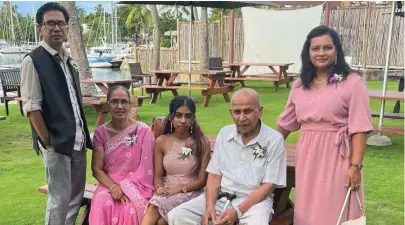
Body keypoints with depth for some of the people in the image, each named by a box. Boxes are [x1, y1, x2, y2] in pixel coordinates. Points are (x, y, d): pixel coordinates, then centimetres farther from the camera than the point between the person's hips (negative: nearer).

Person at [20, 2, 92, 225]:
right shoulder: (32, 61, -11)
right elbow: (31, 107, -13)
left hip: (77, 139, 7)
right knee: (60, 198, 1)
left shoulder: (67, 59, 11)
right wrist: (48, 142, -14)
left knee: (76, 196, 15)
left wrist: (83, 133, 11)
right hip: (56, 142, -7)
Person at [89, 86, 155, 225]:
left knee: (130, 208, -31)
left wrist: (125, 187, -15)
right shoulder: (101, 132, 3)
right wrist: (113, 187, -17)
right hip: (109, 184, 2)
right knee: (102, 205, -30)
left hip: (136, 185, -2)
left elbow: (146, 168, -7)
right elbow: (96, 169, -1)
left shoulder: (143, 131, -5)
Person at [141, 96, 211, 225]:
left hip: (190, 193, -2)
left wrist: (180, 189, -16)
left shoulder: (202, 143, -2)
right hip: (167, 192, 2)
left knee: (155, 208, -31)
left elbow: (202, 180, -2)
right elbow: (158, 175, 8)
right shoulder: (161, 141, 5)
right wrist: (160, 188, -14)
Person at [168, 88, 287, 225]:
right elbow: (215, 175, 7)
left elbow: (268, 185, -8)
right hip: (221, 196, 4)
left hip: (255, 200, -4)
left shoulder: (274, 139, -7)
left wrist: (237, 211, -19)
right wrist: (210, 206, -11)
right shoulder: (225, 133, 7)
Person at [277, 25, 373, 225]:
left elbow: (359, 128, -11)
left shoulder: (352, 82, -8)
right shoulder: (300, 84, 9)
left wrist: (356, 165, -16)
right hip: (308, 157, 5)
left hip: (337, 157, -5)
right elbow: (286, 123, 17)